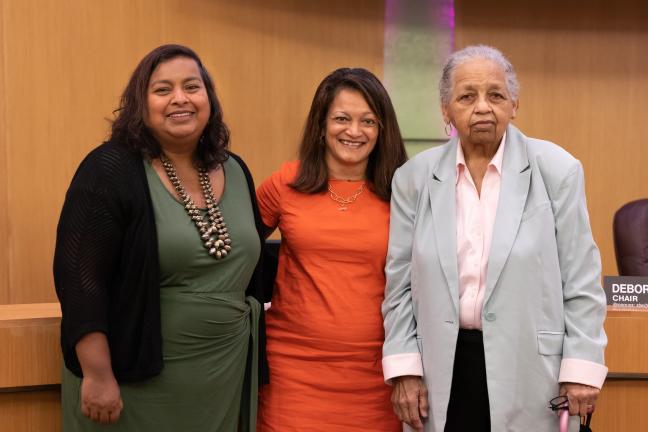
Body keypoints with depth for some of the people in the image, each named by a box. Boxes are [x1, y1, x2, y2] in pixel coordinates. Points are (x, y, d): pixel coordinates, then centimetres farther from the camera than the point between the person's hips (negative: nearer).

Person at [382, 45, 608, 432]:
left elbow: (581, 278, -2)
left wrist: (581, 369, -6)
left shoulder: (556, 170, -3)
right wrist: (405, 369, 0)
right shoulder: (415, 177, 2)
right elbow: (401, 283, 4)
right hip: (446, 370, 2)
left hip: (530, 369, -1)